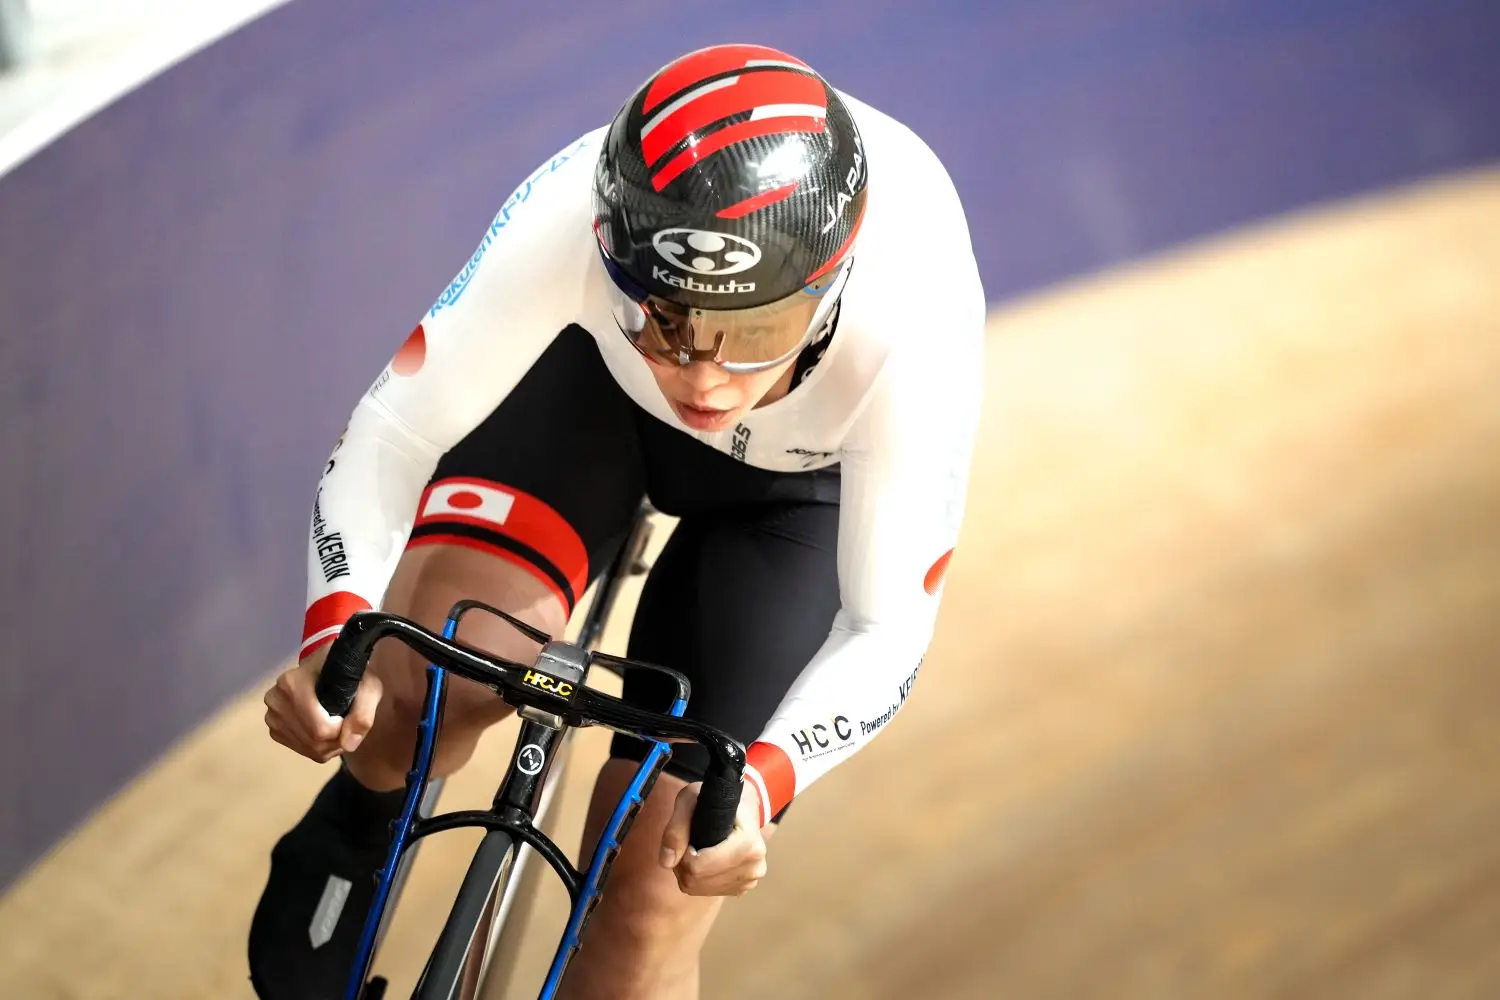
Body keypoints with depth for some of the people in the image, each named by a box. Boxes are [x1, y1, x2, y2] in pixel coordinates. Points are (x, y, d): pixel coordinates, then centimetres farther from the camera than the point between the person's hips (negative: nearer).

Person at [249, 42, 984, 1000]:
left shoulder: (913, 319, -41)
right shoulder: (569, 219, -41)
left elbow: (888, 630, -29)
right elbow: (390, 437, -29)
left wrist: (757, 783, -48)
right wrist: (333, 643, -47)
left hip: (799, 484, 0)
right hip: (595, 388, 1)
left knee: (652, 892, -8)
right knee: (444, 656, -28)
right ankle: (359, 821, 8)